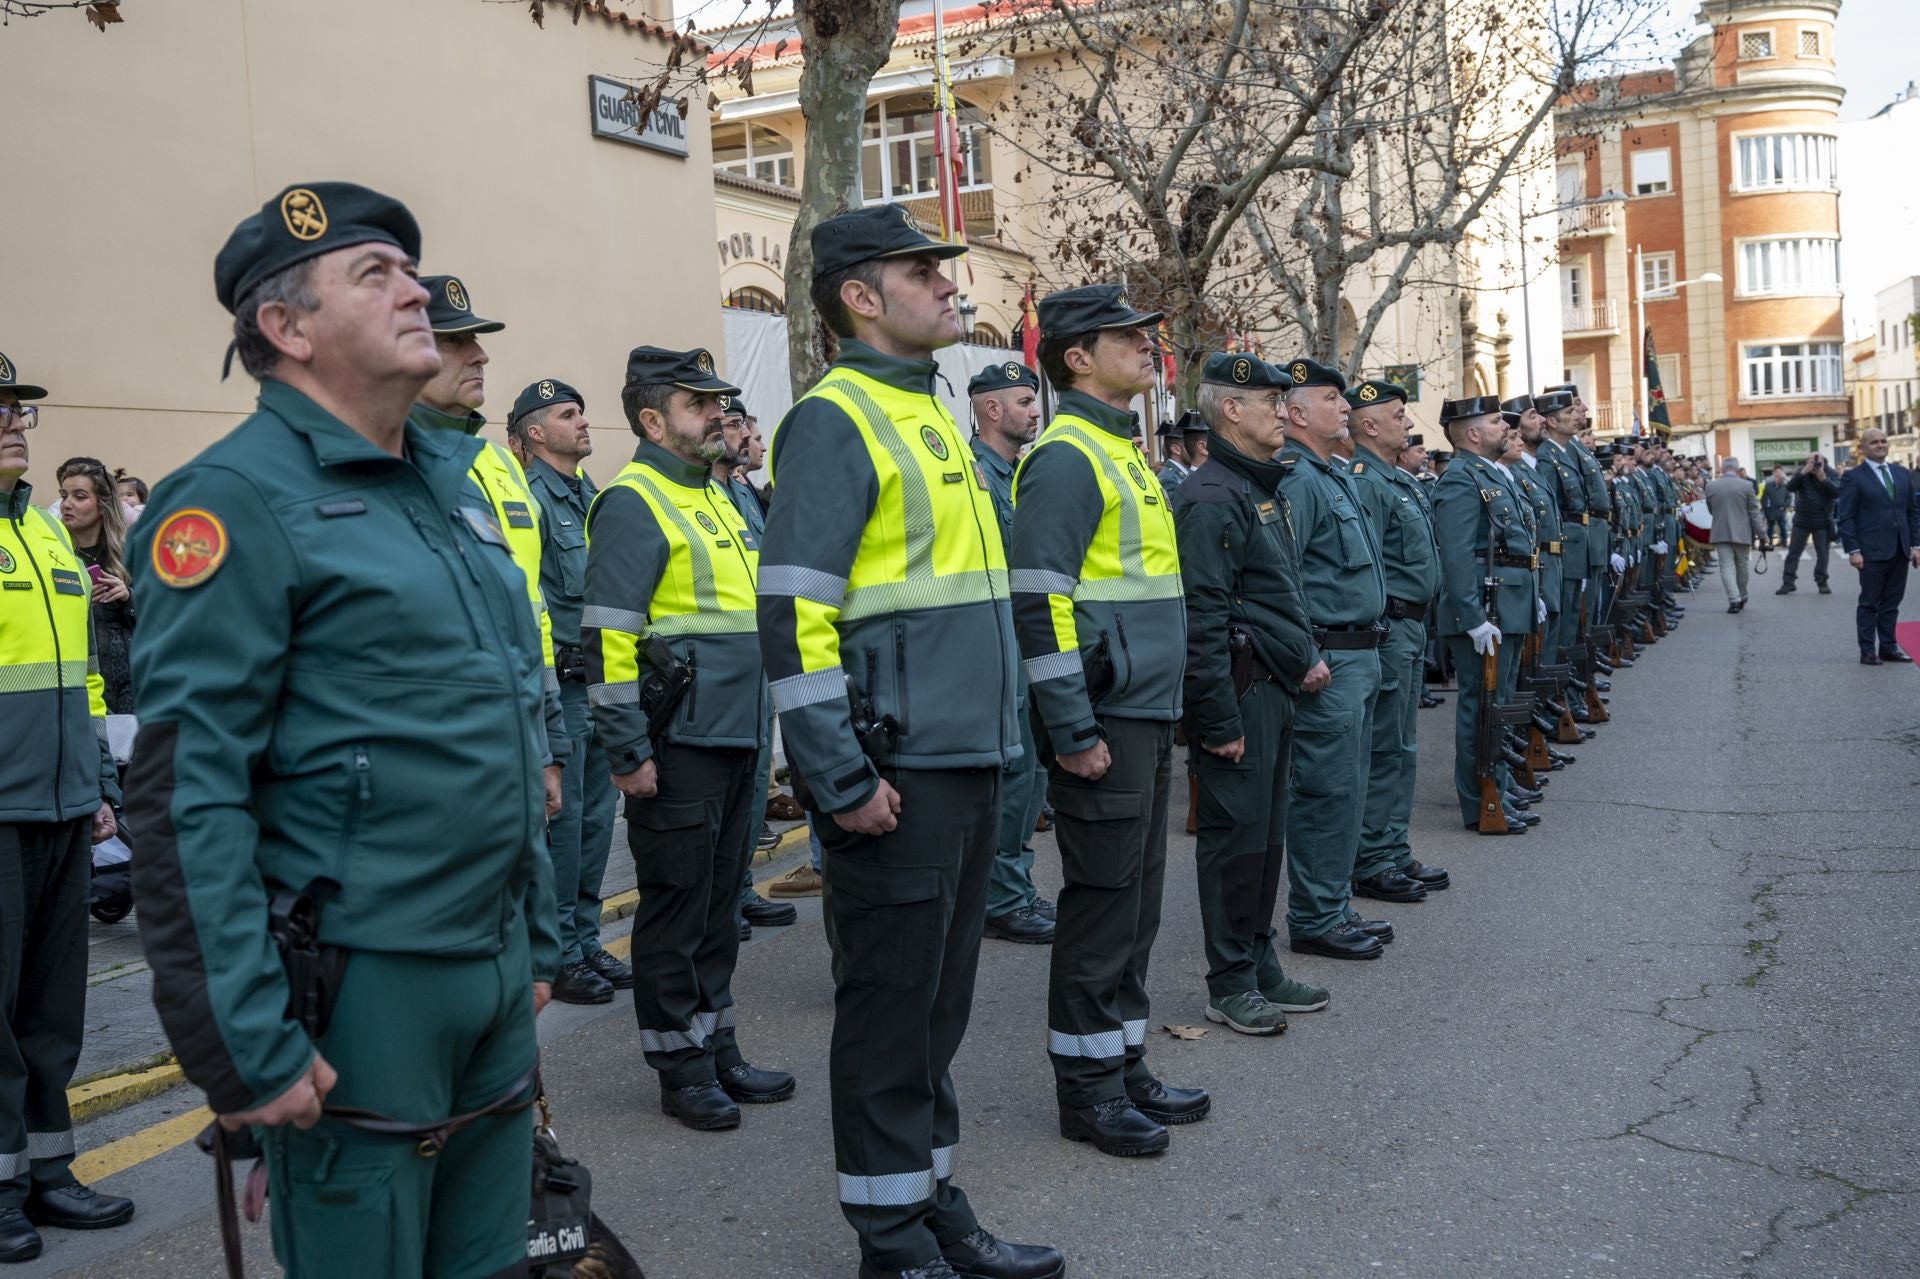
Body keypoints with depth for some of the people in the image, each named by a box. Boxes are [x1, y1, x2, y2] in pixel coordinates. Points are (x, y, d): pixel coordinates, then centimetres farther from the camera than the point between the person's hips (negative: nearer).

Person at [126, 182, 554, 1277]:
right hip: (357, 988, -7)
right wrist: (244, 1048, -17)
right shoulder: (241, 501, -12)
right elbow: (187, 799, -17)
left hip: (499, 973, 7)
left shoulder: (452, 480, 12)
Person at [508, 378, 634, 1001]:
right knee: (561, 820, -2)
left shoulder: (594, 497, 16)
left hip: (602, 684, 8)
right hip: (560, 684, -8)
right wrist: (549, 671, -17)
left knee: (596, 818, 12)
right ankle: (557, 956, 7)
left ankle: (585, 941, 23)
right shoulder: (531, 499, -10)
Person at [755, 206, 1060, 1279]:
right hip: (900, 776, -9)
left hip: (971, 762, 9)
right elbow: (793, 615, -18)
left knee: (941, 1000, 16)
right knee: (892, 1009, 3)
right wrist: (843, 781, -19)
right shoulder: (835, 420, -11)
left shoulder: (931, 413, 17)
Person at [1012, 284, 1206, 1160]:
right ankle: (1086, 1089, 11)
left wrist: (1160, 713, 20)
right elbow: (1037, 603, -20)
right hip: (1105, 719, -9)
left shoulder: (1123, 453, 18)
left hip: (1148, 716, 9)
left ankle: (1125, 1067, 26)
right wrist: (1074, 731, -20)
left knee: (1136, 901, 15)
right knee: (1101, 903, -1)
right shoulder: (1065, 458, -13)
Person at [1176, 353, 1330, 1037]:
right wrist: (1219, 719, -21)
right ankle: (1230, 985, 9)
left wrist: (1306, 654, 13)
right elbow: (1203, 620, -20)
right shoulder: (1212, 497, -16)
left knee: (1267, 833, 15)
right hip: (1240, 692, -10)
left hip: (1274, 690, 10)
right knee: (1237, 834, -2)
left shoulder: (1262, 487, 17)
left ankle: (1260, 966, 26)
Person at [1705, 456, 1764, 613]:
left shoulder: (1711, 487, -2)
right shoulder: (1746, 486, -6)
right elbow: (1754, 512, -4)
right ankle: (1742, 598, 29)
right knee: (1741, 565, 15)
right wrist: (1760, 534, 1)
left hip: (1721, 533, 0)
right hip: (1742, 533, 0)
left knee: (1727, 566, -2)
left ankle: (1734, 598, -17)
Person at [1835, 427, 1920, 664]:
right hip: (1872, 552, -5)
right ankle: (1868, 651, 5)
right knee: (1869, 603, 1)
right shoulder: (1853, 477, -3)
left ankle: (1888, 647, 17)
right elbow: (1845, 517, -6)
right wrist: (1853, 550, -13)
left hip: (1900, 551, 5)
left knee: (1892, 602, 9)